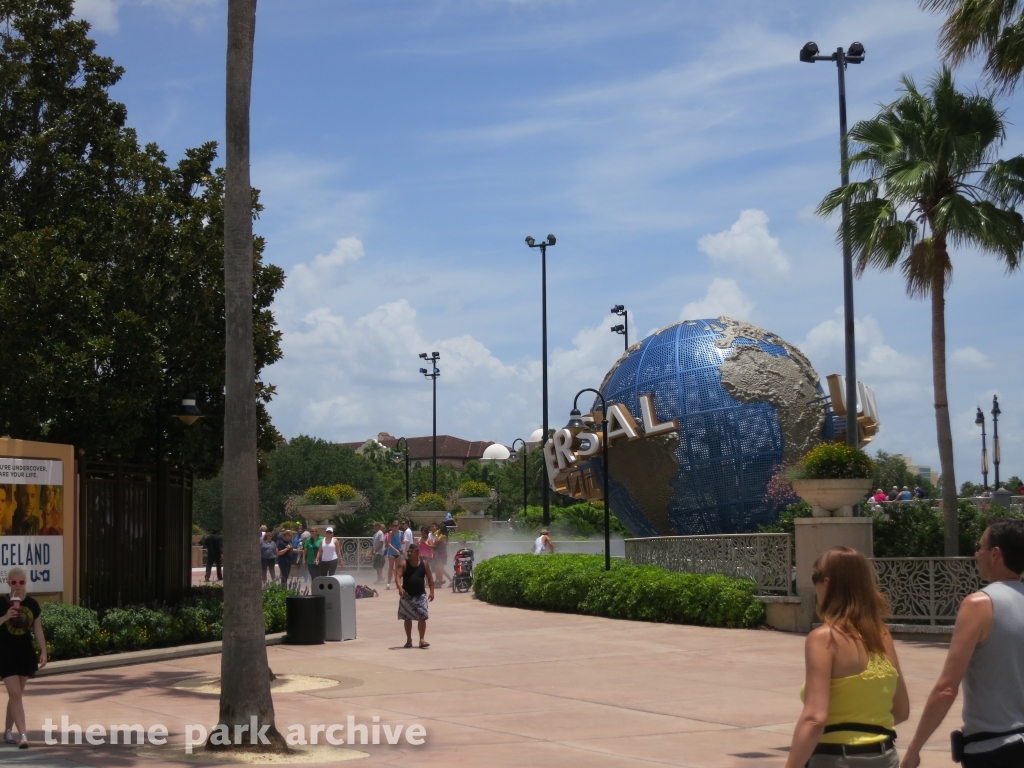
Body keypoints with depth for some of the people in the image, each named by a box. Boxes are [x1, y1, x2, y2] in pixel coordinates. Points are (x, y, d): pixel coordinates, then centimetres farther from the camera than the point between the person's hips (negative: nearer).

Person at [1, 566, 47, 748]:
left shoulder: (32, 603, 4)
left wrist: (43, 652, 3)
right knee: (15, 694, -10)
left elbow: (38, 630, 8)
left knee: (16, 694, 12)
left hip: (25, 652, 4)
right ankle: (23, 735, -13)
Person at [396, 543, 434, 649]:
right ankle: (409, 640, 19)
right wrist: (400, 588, -32)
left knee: (422, 617, -6)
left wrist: (432, 591, -1)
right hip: (407, 595, 0)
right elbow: (398, 577, -14)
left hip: (420, 595, 0)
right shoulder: (404, 564, -5)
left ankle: (422, 640, -1)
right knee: (407, 618, 8)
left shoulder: (424, 564, 0)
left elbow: (429, 578, 6)